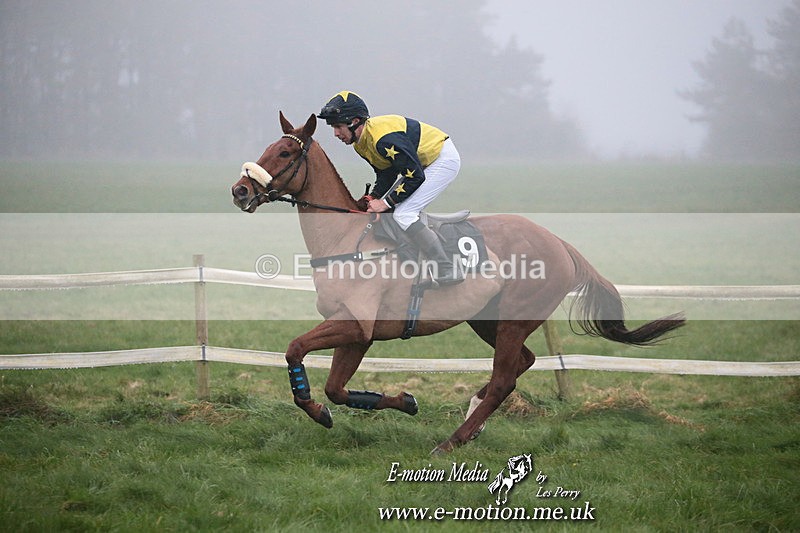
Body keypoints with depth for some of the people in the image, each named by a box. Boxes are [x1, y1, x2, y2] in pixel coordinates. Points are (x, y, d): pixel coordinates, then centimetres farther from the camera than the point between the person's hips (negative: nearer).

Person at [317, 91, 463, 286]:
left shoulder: (384, 138, -31)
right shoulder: (361, 142, 0)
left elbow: (415, 176, -28)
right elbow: (386, 174, 10)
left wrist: (386, 202, -22)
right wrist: (373, 198, -6)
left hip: (444, 159, -10)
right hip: (422, 163, 10)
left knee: (403, 215, -18)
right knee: (385, 211, 9)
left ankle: (448, 270, -15)